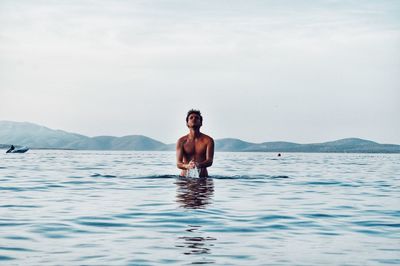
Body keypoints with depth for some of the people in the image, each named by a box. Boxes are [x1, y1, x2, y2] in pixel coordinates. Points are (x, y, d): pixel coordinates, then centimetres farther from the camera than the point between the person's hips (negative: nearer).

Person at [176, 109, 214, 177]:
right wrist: (187, 166, -29)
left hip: (202, 178, 0)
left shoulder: (208, 140, 3)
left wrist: (198, 165, -30)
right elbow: (178, 163, -6)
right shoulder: (181, 141, 5)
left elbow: (209, 161, -8)